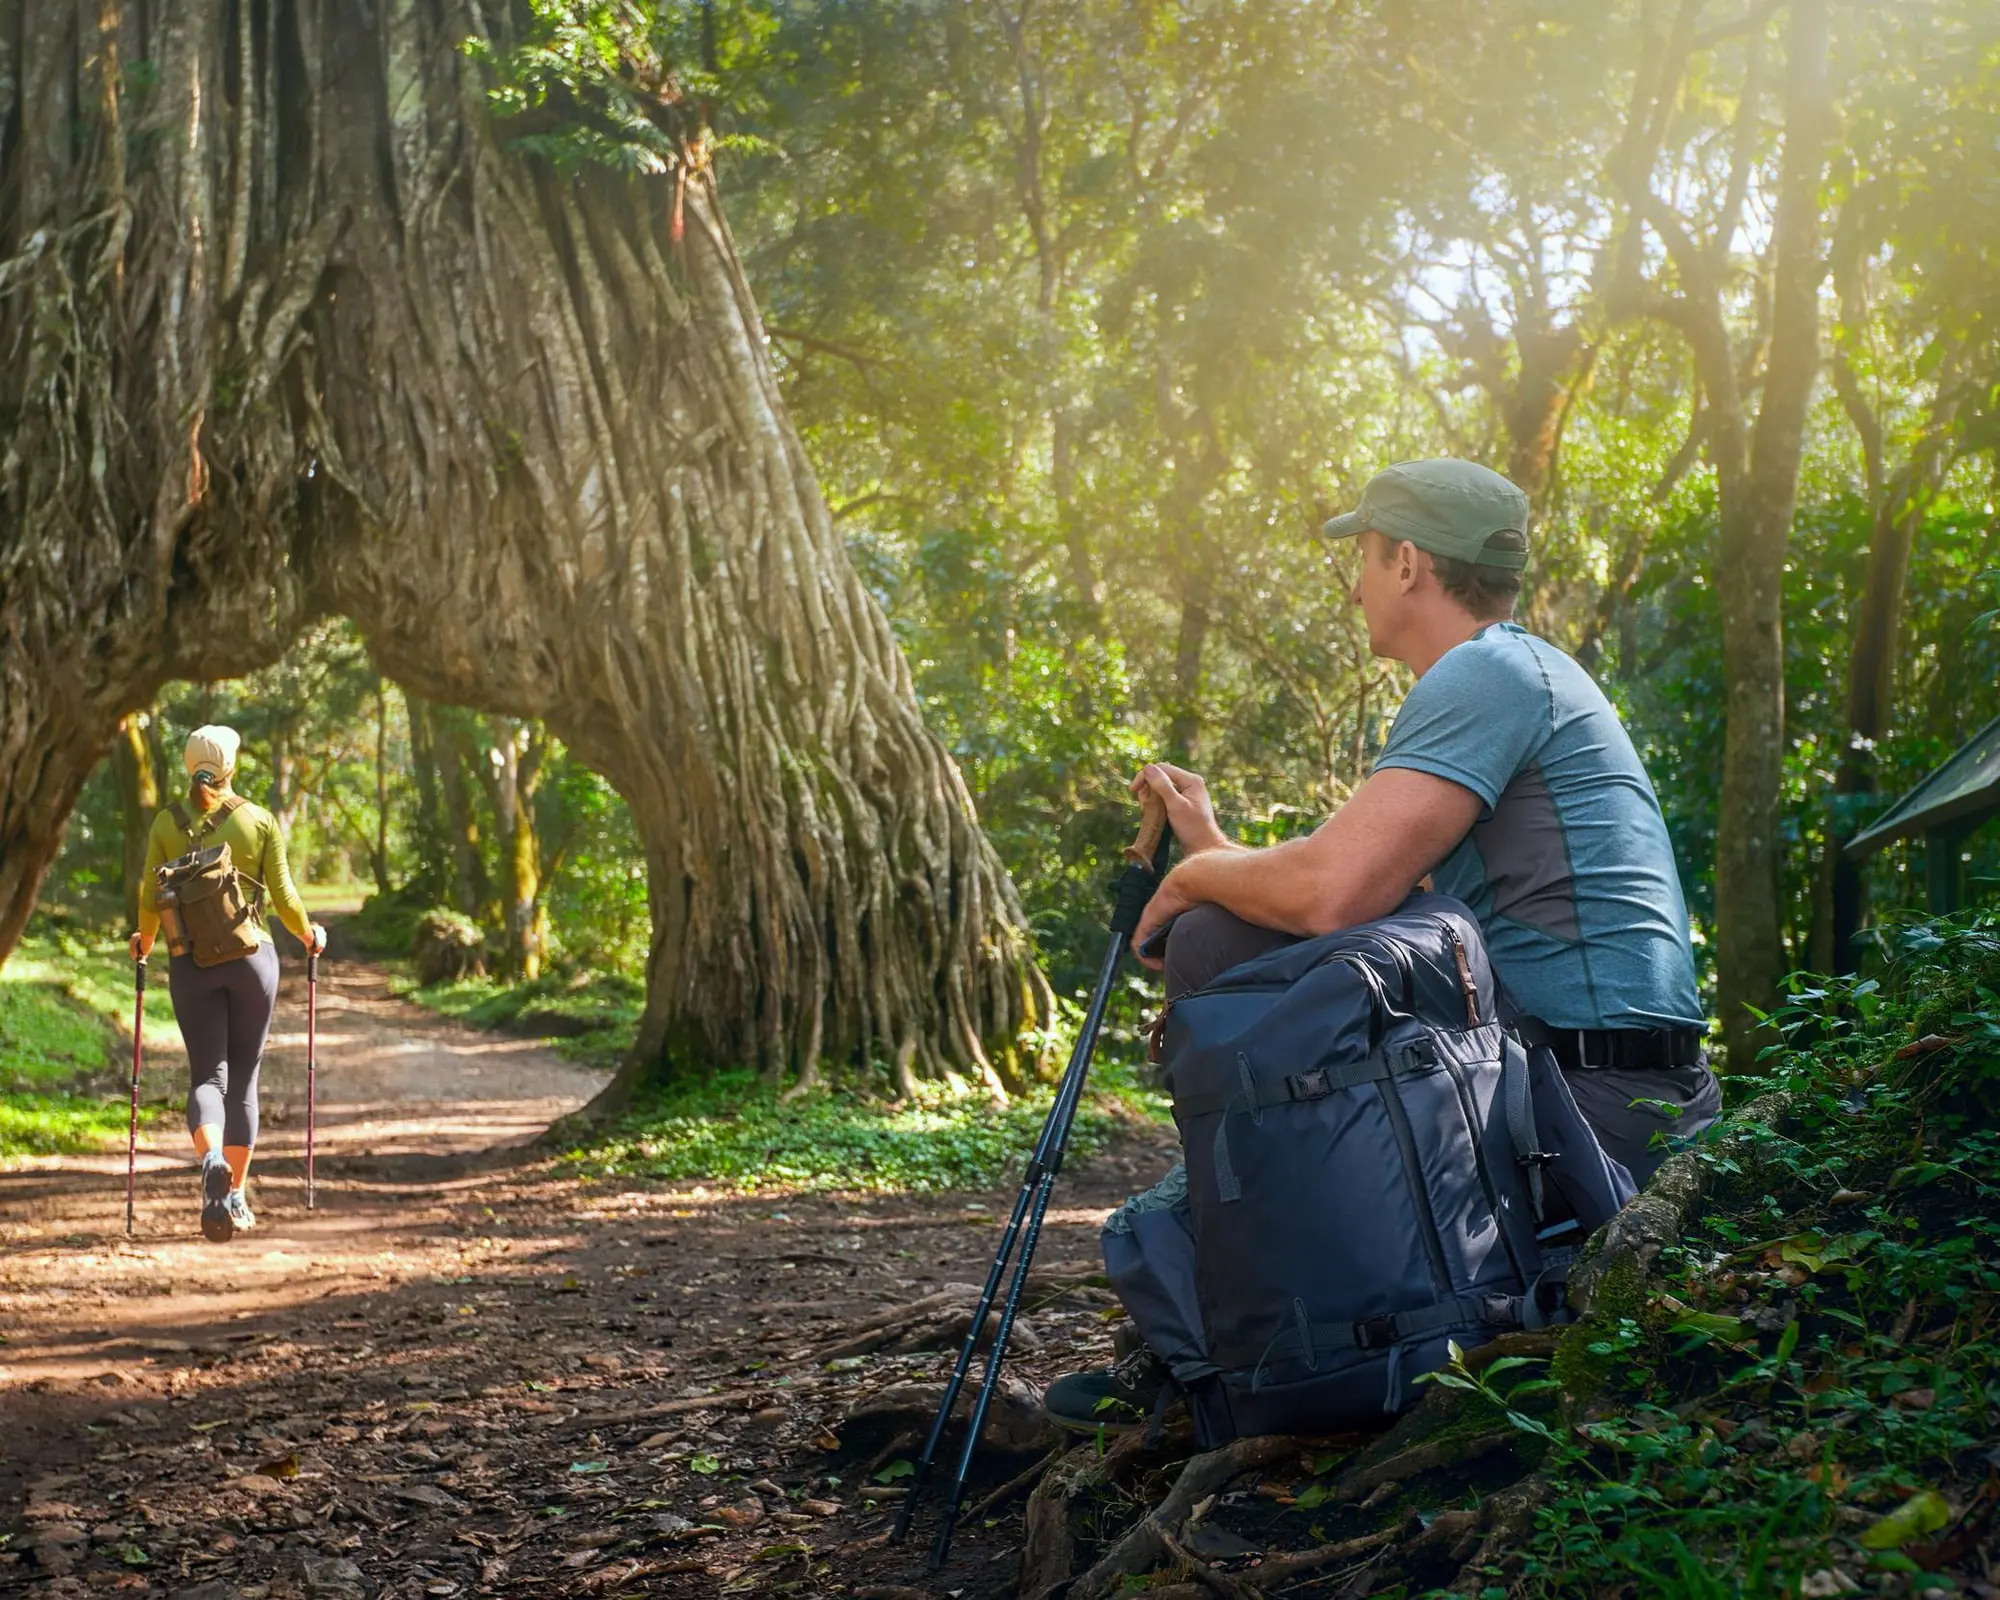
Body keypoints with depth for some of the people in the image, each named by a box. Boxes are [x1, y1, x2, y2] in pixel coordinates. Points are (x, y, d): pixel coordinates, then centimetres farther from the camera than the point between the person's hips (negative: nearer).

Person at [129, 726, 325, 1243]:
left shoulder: (166, 823, 2)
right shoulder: (260, 821, -1)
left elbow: (150, 899, 1)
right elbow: (284, 898, -2)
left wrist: (144, 941, 21)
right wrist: (309, 934, 17)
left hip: (190, 964, 0)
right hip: (252, 957, 0)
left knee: (206, 1074, 3)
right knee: (243, 1076, 11)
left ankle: (211, 1159, -27)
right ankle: (235, 1196, 12)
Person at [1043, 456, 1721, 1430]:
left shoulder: (1488, 673, -12)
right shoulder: (1522, 675, 21)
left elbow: (1333, 894, -23)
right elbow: (1363, 895, 22)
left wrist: (1192, 877, -3)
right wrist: (1214, 844, 27)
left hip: (1587, 1096, -10)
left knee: (1215, 946, -10)